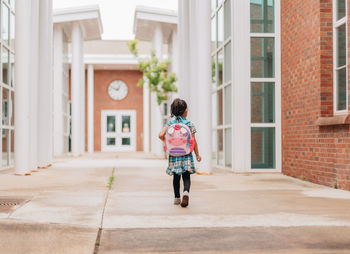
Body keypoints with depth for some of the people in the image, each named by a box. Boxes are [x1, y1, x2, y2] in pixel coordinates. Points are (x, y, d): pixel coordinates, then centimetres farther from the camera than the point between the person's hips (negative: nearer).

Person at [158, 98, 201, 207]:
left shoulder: (170, 123, 1)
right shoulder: (189, 124, -4)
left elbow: (161, 135, -9)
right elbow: (193, 141, -4)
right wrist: (197, 154, 5)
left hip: (174, 154, 2)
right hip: (186, 154, -2)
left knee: (176, 176, 14)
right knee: (186, 176, 1)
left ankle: (177, 198, 20)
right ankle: (186, 192, -25)